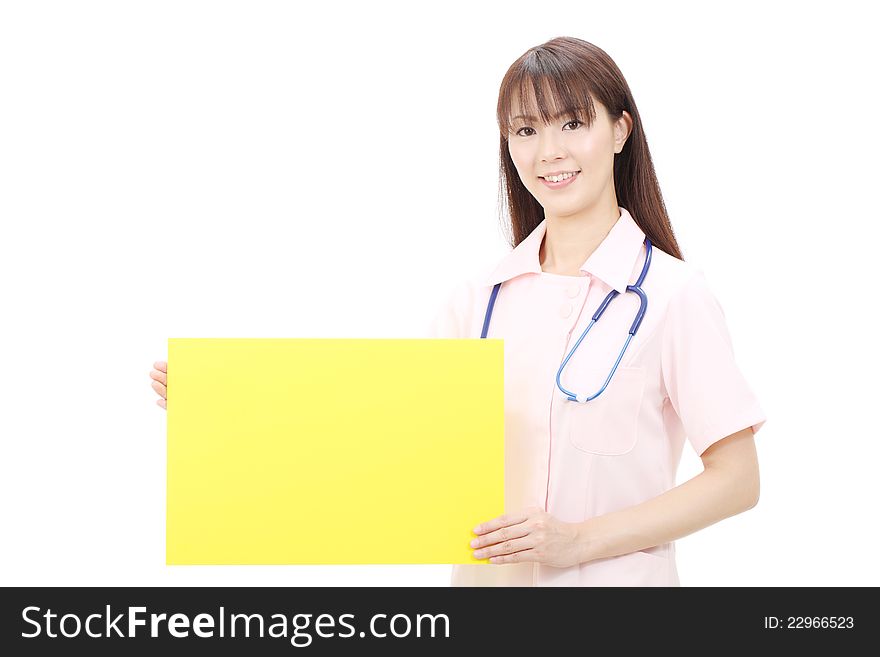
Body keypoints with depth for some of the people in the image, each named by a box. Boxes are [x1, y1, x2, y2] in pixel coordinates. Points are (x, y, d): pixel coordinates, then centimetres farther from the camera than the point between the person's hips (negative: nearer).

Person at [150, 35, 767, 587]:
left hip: (613, 577, -4)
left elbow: (737, 479, -8)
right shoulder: (479, 297, 4)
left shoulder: (671, 293, -9)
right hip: (482, 575, 4)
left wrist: (578, 540, -15)